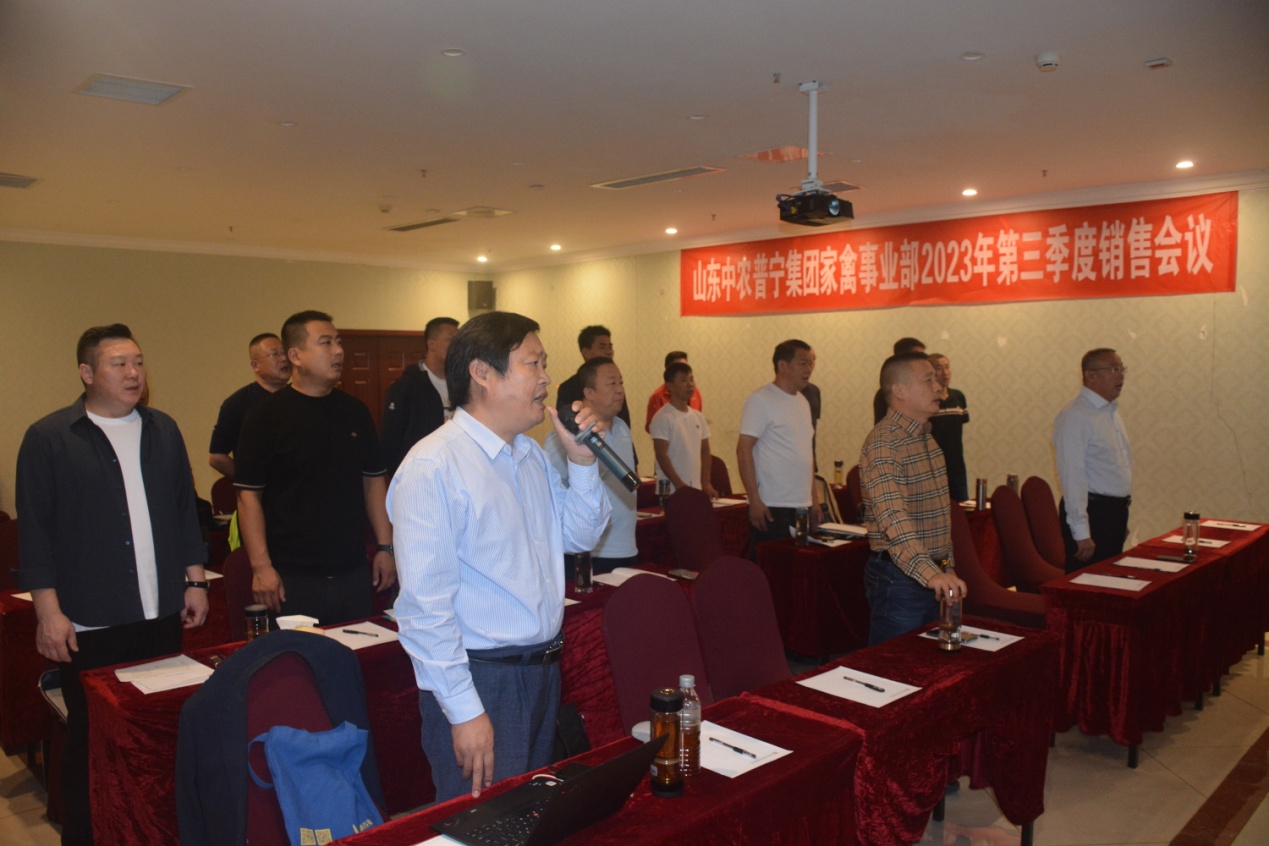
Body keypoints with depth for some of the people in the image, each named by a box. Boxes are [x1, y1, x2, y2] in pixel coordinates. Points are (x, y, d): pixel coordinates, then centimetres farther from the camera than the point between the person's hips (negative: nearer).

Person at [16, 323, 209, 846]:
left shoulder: (163, 431, 9)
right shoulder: (49, 438, -6)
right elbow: (35, 529, -7)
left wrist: (194, 579, 10)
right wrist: (48, 611, -10)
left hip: (163, 615, 4)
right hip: (90, 624, -4)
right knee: (93, 742, 7)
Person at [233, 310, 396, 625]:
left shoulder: (355, 411, 8)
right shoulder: (267, 416, -6)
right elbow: (249, 494, -8)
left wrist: (385, 547, 6)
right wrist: (261, 567, -13)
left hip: (353, 573, 5)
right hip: (292, 578, -4)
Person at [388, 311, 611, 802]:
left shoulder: (532, 455, 7)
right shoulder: (433, 468, -20)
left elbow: (580, 537, 15)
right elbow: (424, 607, -22)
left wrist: (582, 463, 0)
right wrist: (465, 712, -20)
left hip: (543, 670, 8)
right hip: (479, 681, -8)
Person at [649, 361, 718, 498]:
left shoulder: (698, 417, 11)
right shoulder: (662, 417, -8)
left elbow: (705, 452, 15)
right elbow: (661, 455, -11)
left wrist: (706, 483, 4)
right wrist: (679, 485, -16)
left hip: (697, 488, 6)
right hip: (671, 491, -6)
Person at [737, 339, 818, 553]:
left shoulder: (802, 402, 15)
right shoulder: (761, 400, -9)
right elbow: (744, 450, -14)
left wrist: (814, 496, 15)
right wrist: (755, 500, -18)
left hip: (803, 506, 8)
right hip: (772, 507, -7)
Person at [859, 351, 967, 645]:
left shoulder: (925, 437, 12)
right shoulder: (883, 443, -20)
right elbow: (893, 517, -33)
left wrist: (946, 565, 19)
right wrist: (930, 573, -43)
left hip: (935, 573, 9)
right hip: (899, 576, -9)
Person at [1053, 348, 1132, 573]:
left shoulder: (1112, 411, 14)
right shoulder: (1075, 415, -15)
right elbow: (1072, 476, -20)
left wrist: (1121, 519, 18)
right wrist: (1081, 533, -22)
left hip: (1116, 512, 9)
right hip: (1092, 512, -9)